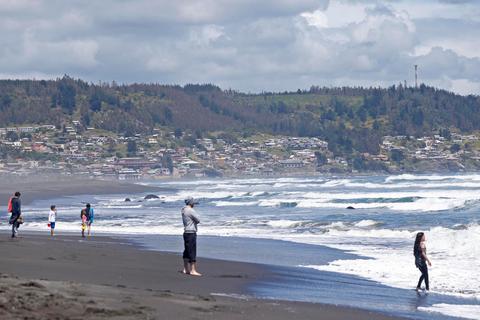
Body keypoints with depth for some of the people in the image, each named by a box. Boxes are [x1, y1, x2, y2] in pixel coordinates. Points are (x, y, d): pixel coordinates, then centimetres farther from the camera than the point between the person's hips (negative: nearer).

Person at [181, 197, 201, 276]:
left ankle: (186, 269, 21)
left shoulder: (184, 210, 13)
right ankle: (193, 270, -11)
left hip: (186, 233, 10)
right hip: (191, 233, -10)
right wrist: (194, 222, 8)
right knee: (192, 252, -9)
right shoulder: (191, 210, -15)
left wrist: (193, 222, 1)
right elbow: (198, 220, -10)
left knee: (187, 252, 15)